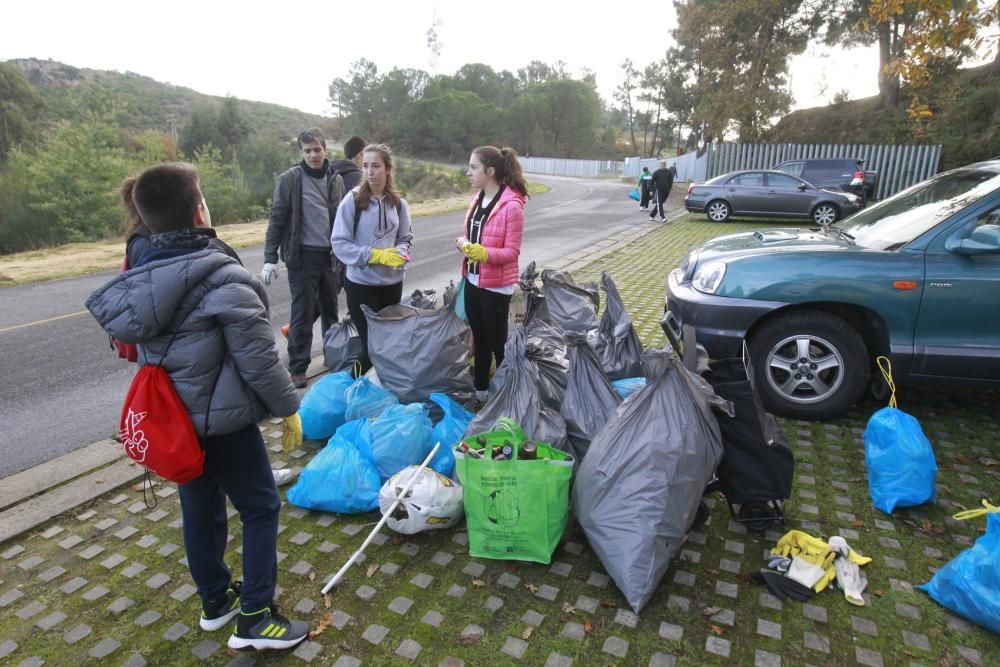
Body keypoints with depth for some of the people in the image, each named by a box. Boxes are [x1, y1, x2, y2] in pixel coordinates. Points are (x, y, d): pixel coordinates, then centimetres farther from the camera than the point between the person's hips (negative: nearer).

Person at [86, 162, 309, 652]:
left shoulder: (138, 279, 2)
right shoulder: (223, 277, -22)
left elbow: (148, 350, 11)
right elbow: (258, 359, -20)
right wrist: (289, 408, -7)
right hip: (222, 420, -7)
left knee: (199, 509, 21)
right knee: (260, 507, 8)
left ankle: (214, 599, 40)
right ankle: (255, 617, 16)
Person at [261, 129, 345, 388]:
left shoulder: (336, 180, 8)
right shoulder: (290, 179, -5)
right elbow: (276, 220, -5)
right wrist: (270, 258, -11)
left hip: (331, 256, 4)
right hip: (302, 256, -4)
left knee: (330, 310, 14)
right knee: (303, 313, 0)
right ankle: (297, 367, 11)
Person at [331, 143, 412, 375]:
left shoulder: (398, 203, 2)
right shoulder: (352, 201, -10)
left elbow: (405, 239, 9)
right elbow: (339, 243, -12)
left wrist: (399, 254, -14)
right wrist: (375, 255, -20)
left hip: (392, 282, 4)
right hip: (361, 283, -4)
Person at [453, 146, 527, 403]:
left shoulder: (512, 205, -19)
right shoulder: (478, 199, 5)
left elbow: (512, 251, -18)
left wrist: (483, 253, -31)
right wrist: (462, 242, -8)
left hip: (496, 285, -8)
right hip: (472, 280, 8)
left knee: (497, 342, 6)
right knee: (479, 338, 19)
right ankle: (480, 388, 35)